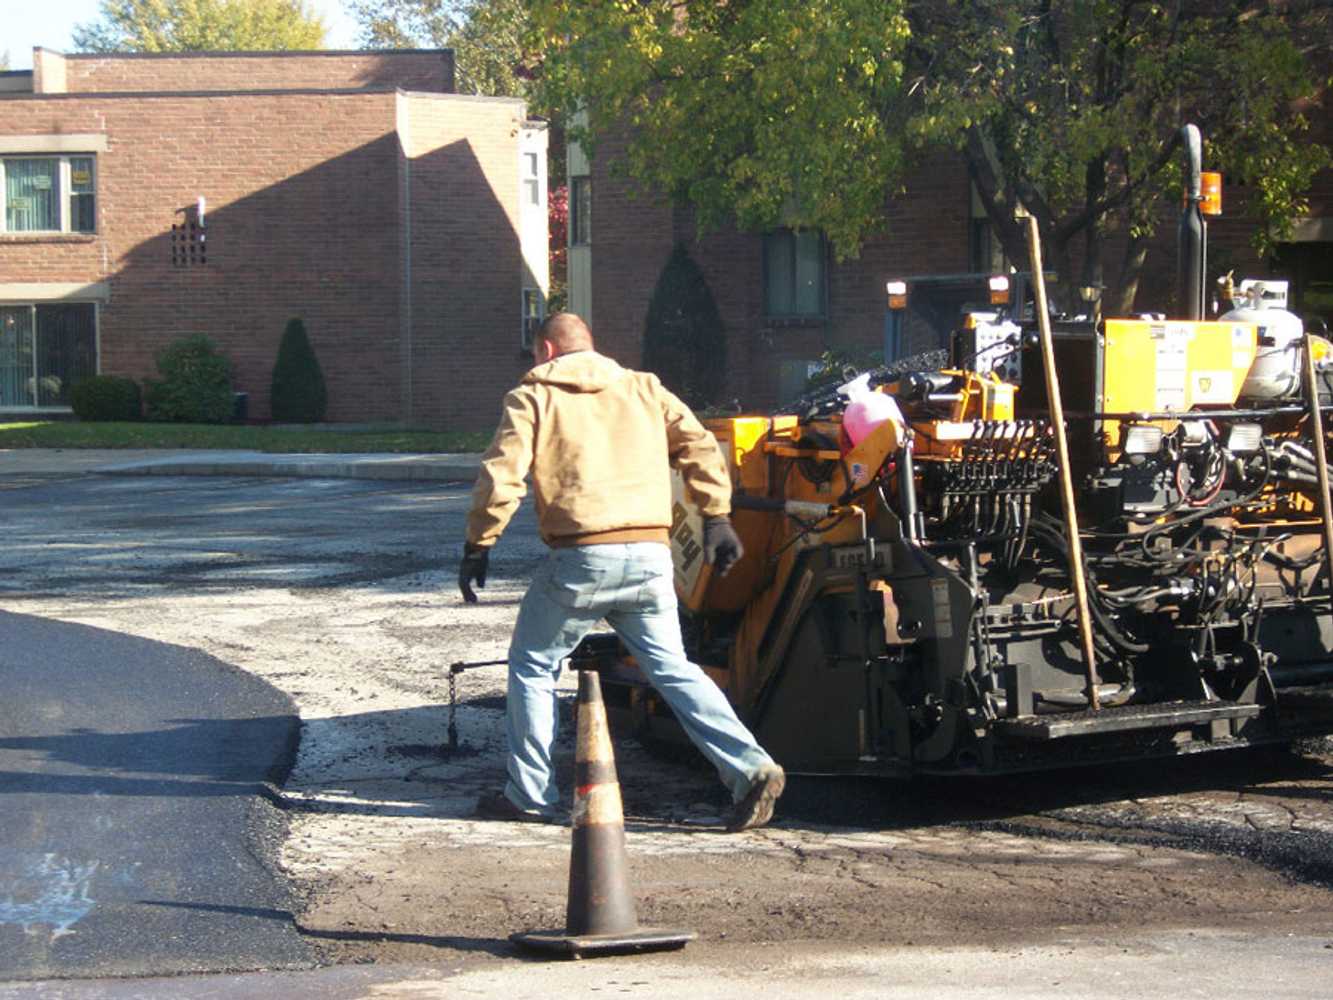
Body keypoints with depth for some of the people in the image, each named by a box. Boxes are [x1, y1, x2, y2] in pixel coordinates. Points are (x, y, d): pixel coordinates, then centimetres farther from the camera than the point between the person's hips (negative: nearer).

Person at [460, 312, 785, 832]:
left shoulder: (533, 398, 6)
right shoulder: (643, 389, 18)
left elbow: (501, 477, -4)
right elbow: (700, 447, 10)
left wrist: (478, 545, 3)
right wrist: (716, 517, 12)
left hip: (581, 558, -4)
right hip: (650, 555, 4)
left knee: (532, 666, 13)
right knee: (672, 668, 11)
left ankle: (529, 794, 14)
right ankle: (750, 770, -3)